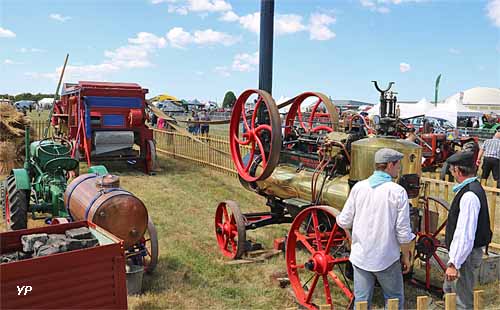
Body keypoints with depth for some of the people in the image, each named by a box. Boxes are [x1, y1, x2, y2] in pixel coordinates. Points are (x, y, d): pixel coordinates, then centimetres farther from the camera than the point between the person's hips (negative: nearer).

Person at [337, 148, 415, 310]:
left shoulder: (358, 187, -4)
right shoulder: (398, 192, -11)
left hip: (360, 257, 3)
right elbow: (403, 231, -10)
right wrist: (406, 256, 5)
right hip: (387, 259, -2)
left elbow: (344, 222, -1)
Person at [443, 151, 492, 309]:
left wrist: (454, 264, -24)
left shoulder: (469, 195, -27)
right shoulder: (473, 188, 6)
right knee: (449, 290, 25)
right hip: (462, 251, 10)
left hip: (467, 254, -10)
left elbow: (465, 235, -29)